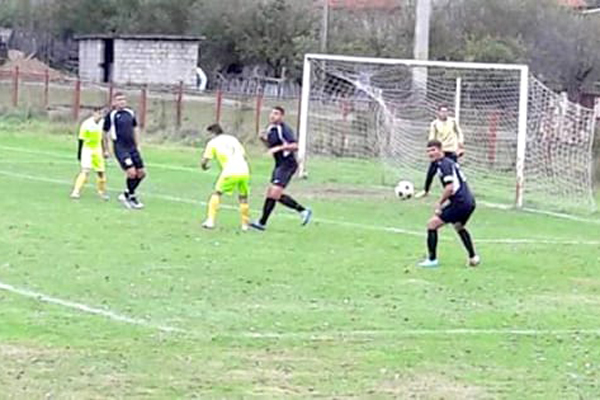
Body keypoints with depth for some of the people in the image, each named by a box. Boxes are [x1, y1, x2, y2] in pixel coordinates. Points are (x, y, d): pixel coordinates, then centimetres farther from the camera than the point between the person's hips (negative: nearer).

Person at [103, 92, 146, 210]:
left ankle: (126, 195, 20)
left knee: (141, 172, 4)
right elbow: (105, 133, -1)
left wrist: (138, 146, 20)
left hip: (132, 147, 7)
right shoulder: (111, 115, -7)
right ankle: (132, 198, 3)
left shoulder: (130, 113, 10)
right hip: (120, 148, -7)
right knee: (131, 172, -17)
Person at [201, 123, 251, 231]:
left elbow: (204, 162, 8)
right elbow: (244, 156, 21)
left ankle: (210, 221, 5)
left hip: (230, 173, -4)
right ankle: (245, 225, 17)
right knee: (243, 197, 20)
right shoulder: (233, 139, 24)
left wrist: (205, 167, 30)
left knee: (217, 193, 14)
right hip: (244, 172, 4)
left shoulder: (213, 143, 10)